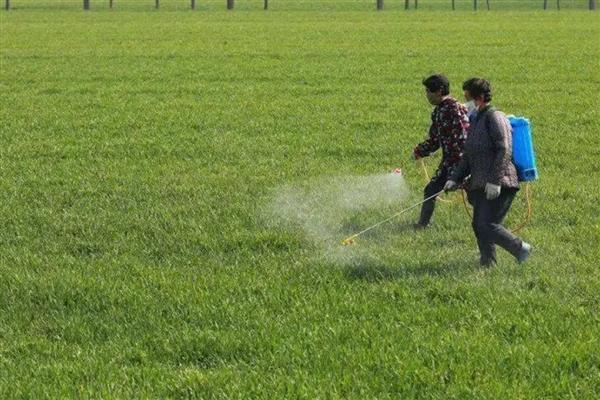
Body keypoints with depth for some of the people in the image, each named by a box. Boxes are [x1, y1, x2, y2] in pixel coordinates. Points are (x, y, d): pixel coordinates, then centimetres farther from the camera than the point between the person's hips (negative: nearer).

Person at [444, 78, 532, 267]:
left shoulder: (495, 117, -8)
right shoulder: (476, 121, 20)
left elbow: (504, 151, -18)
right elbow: (468, 157, 24)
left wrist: (495, 181, -24)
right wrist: (454, 179, 12)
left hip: (499, 186, -9)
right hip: (479, 186, 9)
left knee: (487, 225, -16)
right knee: (479, 225, 6)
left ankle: (521, 249, -1)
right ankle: (488, 264, 13)